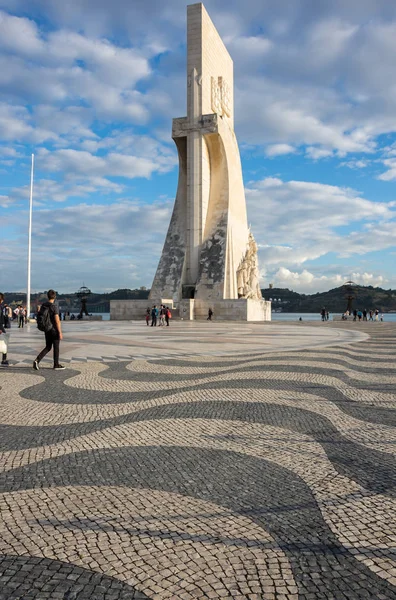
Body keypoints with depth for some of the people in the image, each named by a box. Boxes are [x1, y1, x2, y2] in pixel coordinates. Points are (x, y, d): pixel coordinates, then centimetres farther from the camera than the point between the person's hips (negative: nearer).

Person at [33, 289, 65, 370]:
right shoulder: (54, 307, -19)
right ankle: (56, 365, 19)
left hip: (47, 330, 6)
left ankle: (37, 360, -2)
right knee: (56, 348, 8)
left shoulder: (43, 306, 2)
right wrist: (60, 333, -16)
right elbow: (57, 321, -21)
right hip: (54, 330, -6)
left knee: (48, 347, 15)